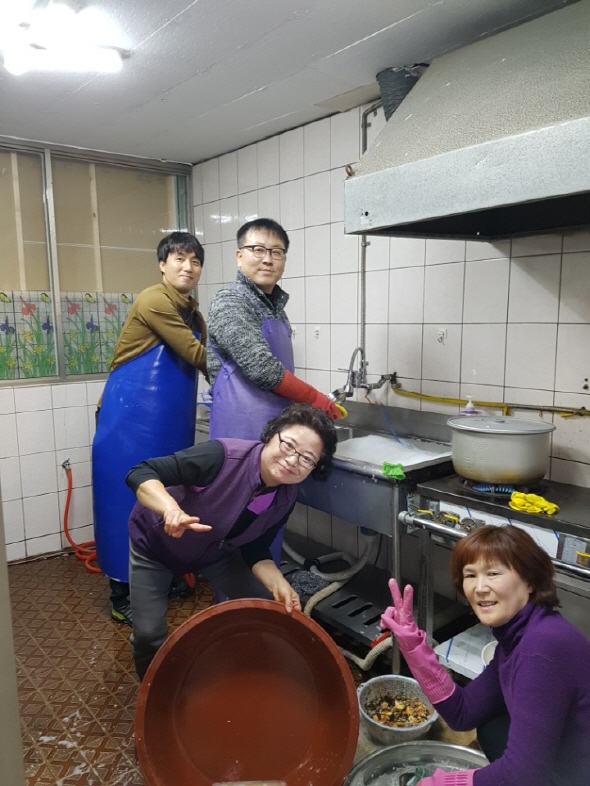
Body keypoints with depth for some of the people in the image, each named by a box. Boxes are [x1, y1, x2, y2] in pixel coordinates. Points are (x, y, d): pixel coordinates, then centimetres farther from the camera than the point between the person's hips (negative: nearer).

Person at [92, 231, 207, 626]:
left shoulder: (192, 310, 12)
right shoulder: (154, 300, -15)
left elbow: (205, 360, 9)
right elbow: (196, 355, -16)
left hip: (170, 419, 8)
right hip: (132, 416, -8)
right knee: (128, 495, 1)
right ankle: (122, 595, 13)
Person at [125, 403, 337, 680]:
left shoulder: (286, 499, -19)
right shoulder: (222, 456, -38)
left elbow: (255, 551, -9)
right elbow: (140, 474, -38)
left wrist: (279, 585, -26)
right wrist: (171, 508, -56)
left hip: (214, 551, 5)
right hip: (155, 543, -4)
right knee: (148, 635, -12)